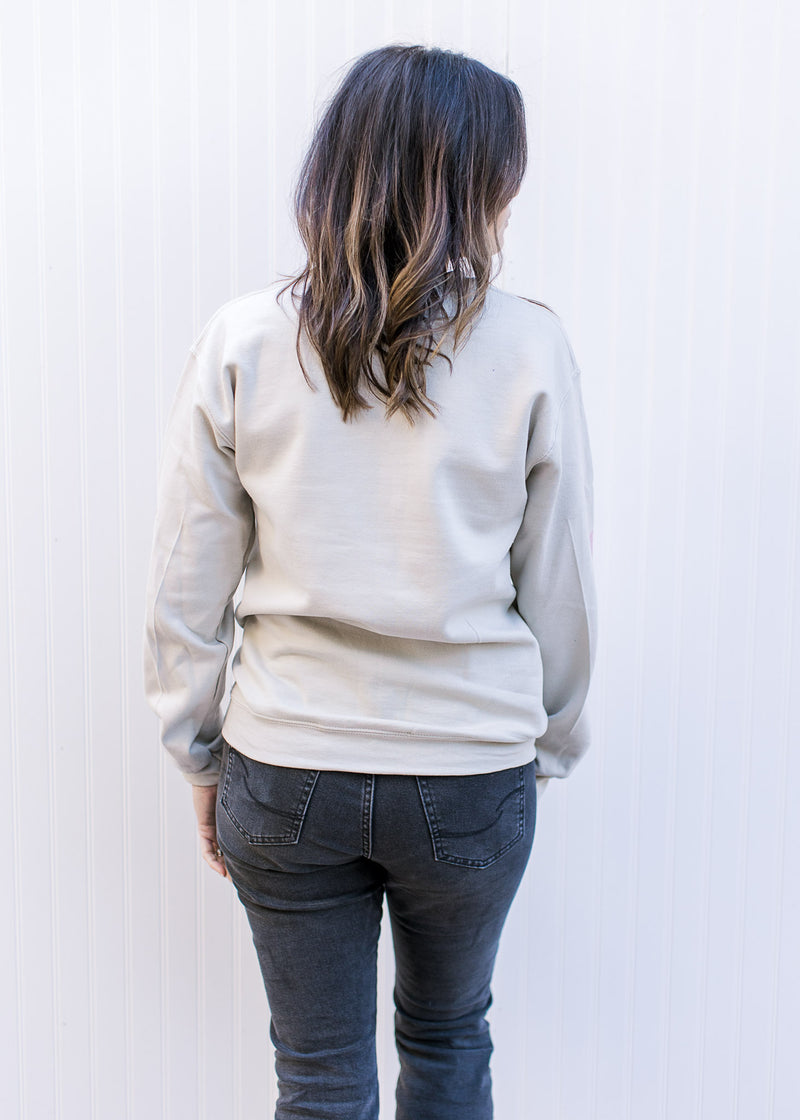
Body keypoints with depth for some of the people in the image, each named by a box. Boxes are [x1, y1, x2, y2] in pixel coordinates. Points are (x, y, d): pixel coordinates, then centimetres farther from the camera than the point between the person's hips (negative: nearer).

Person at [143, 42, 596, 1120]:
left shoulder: (242, 342, -8)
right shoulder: (530, 349, -10)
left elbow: (185, 592, -4)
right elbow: (559, 593, -3)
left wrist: (202, 756, 10)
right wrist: (547, 748, 13)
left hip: (287, 771, 0)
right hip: (472, 772, 0)